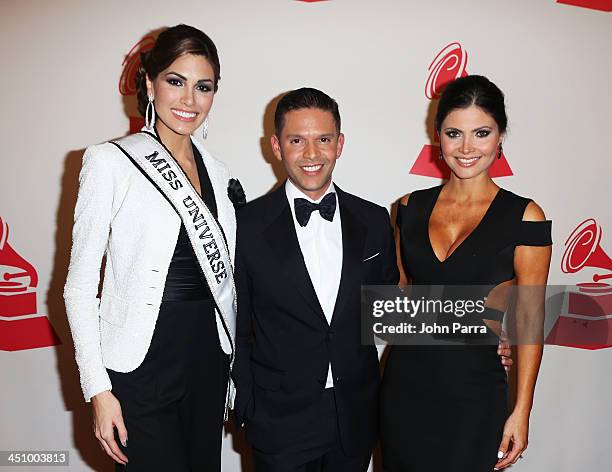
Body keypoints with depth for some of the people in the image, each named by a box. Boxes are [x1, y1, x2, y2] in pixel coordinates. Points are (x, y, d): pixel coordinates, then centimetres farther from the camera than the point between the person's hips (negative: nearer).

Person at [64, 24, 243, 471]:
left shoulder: (218, 172, 8)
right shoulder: (111, 162, -8)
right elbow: (80, 286, -8)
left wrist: (234, 367, 12)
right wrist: (98, 388, -12)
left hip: (208, 358, 5)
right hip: (140, 365, -5)